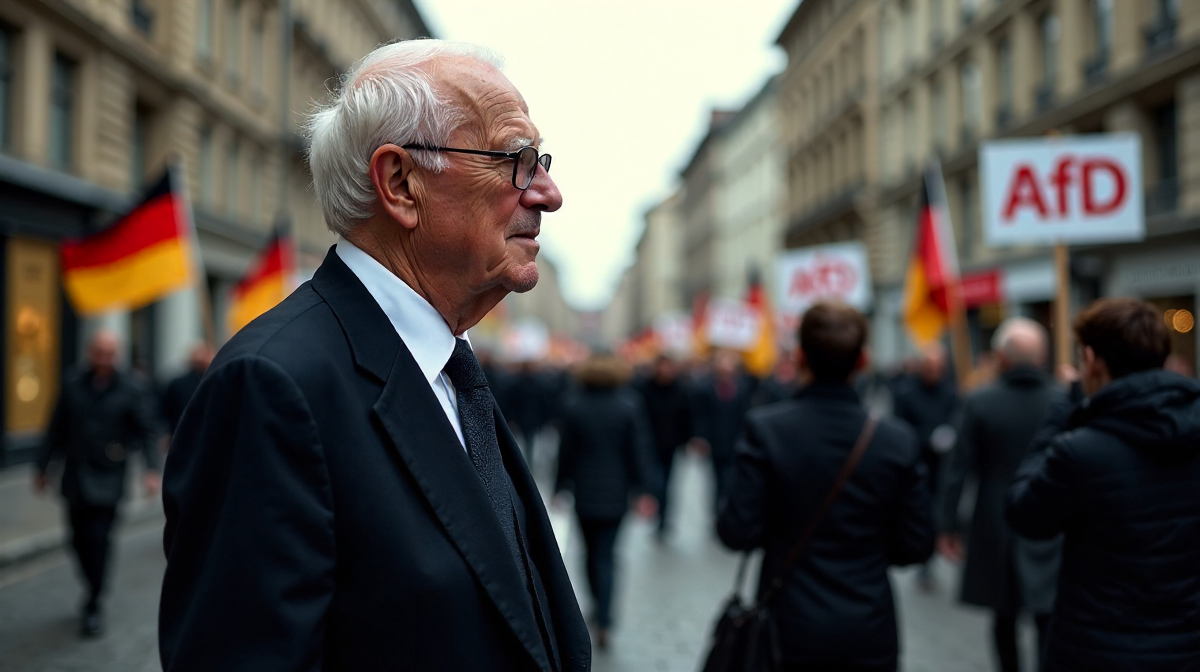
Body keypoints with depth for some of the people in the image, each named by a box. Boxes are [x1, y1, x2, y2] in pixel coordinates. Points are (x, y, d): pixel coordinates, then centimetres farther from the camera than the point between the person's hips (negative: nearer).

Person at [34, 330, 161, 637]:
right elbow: (56, 430, 13)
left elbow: (147, 431, -4)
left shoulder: (132, 389, -3)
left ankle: (93, 606, 2)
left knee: (98, 539, -9)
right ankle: (94, 589, 26)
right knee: (79, 540, 5)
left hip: (108, 478, -3)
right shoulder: (73, 385, 6)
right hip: (75, 476, 3)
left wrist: (152, 469, -15)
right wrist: (42, 467, 15)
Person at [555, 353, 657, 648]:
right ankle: (603, 622, -3)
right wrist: (644, 491, -3)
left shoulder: (573, 408, -4)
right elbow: (639, 451, -7)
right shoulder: (630, 406, -7)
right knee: (605, 555, 2)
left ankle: (599, 606, 28)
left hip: (584, 493, 1)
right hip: (615, 493, -1)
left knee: (592, 552, 17)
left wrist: (561, 488, 8)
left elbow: (566, 453, 0)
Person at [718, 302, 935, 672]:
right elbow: (915, 546, -2)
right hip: (870, 640, 1)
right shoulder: (898, 439, -7)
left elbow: (737, 533, -14)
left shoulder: (765, 428, -13)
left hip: (790, 632, -1)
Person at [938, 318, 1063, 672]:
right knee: (1047, 620, 2)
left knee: (1004, 617, 15)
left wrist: (948, 525, 0)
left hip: (994, 527, 0)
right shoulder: (1064, 401, -6)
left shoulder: (979, 402, -8)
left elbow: (959, 469, -7)